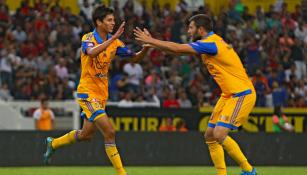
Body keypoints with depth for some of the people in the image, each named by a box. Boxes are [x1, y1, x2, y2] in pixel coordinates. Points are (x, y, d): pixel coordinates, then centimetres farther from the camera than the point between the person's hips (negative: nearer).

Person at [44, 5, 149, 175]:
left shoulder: (114, 42, 4)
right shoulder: (88, 38, -13)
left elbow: (134, 58, 8)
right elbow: (92, 52, -36)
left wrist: (146, 47, -12)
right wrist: (114, 38, -40)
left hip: (101, 94, 8)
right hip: (87, 92, -7)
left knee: (86, 134, 19)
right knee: (109, 131, -17)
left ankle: (53, 143, 41)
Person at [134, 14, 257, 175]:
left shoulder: (210, 43, -18)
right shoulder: (212, 41, 11)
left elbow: (177, 48, -19)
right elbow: (180, 50, 16)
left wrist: (151, 41, -10)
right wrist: (153, 43, 9)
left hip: (241, 95, -10)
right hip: (228, 95, 10)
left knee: (219, 134, -19)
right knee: (210, 136, 6)